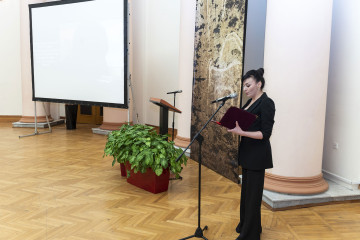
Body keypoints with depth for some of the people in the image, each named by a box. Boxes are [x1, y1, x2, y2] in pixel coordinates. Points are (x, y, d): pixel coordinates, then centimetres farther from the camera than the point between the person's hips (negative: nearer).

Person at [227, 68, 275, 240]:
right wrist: (234, 126, -1)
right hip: (247, 152, 9)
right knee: (246, 190, 18)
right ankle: (245, 224, 34)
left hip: (258, 155, -9)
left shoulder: (266, 103, -15)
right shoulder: (250, 102, 11)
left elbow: (265, 133, -19)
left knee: (252, 193, 1)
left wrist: (241, 132, -28)